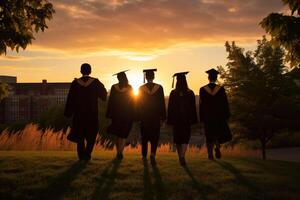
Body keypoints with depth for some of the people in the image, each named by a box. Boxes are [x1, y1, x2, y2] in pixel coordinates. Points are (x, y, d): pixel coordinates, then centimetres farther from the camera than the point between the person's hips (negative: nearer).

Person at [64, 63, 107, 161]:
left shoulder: (75, 83, -7)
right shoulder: (95, 82, -8)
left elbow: (70, 100, -5)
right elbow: (103, 95, 5)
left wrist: (68, 113, 3)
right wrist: (101, 86, 24)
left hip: (79, 113, 1)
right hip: (92, 113, -1)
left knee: (80, 134, 15)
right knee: (91, 134, 13)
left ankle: (81, 155, 16)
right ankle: (87, 154, 0)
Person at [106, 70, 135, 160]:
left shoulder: (114, 87, -4)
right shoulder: (129, 88, -4)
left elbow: (110, 101, -2)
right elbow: (132, 101, -2)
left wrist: (109, 114, 4)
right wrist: (132, 115, 5)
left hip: (116, 113, 1)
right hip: (127, 114, -1)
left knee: (118, 133, 16)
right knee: (123, 134, 4)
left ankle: (118, 152, 15)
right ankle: (120, 152, -10)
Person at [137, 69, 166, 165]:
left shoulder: (141, 88, -4)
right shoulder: (159, 87, -5)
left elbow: (138, 104, 0)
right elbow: (162, 103, -3)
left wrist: (138, 117, 7)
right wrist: (163, 117, 2)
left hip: (144, 116, 1)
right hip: (156, 116, -1)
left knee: (145, 137, 14)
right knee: (154, 137, 6)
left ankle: (144, 156, 22)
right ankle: (152, 154, -15)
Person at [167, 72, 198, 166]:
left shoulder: (173, 93, -4)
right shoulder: (190, 93, -4)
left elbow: (170, 108, -2)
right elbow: (193, 108, -1)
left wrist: (170, 120, 4)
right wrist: (193, 120, 5)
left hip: (176, 119, 1)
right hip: (187, 119, -1)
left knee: (177, 138, 14)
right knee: (185, 137, 3)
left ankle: (180, 157, 22)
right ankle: (182, 156, -19)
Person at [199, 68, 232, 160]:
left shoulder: (202, 89, -7)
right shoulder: (221, 89, -7)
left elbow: (201, 104, -3)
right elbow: (225, 103, -3)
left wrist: (201, 118, 4)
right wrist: (226, 116, 7)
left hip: (207, 116, 0)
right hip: (219, 116, 0)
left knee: (209, 136, 11)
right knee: (219, 134, 16)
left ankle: (210, 154, 7)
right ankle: (217, 146, -11)